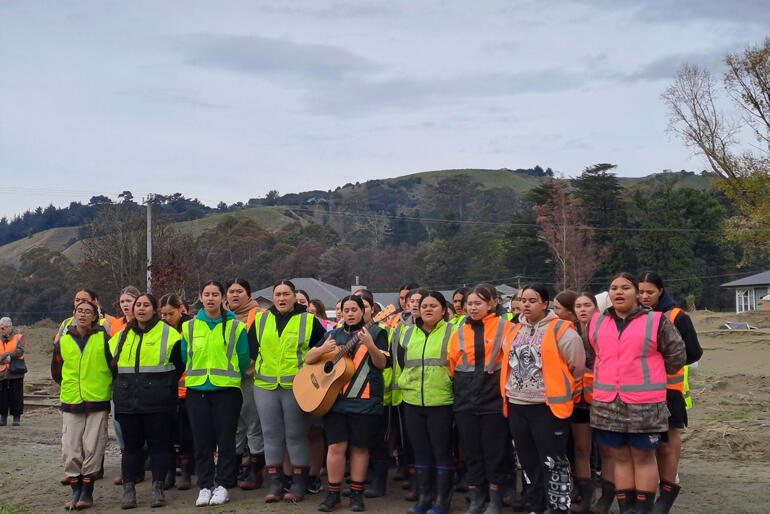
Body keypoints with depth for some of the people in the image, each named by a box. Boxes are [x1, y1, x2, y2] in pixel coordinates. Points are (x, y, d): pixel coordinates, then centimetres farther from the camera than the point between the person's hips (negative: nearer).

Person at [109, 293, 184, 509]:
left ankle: (158, 488, 8)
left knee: (158, 444, 1)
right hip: (127, 402, 4)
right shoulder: (121, 337, 13)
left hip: (158, 402, -3)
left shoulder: (168, 334, 0)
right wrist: (120, 387, 17)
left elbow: (178, 365, 2)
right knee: (131, 445, 6)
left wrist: (165, 388, 2)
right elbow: (112, 366, 25)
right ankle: (128, 489, 11)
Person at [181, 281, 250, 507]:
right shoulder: (190, 327, 8)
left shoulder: (235, 326, 0)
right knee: (202, 440, 5)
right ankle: (204, 486, 14)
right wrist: (195, 377, 13)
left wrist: (232, 379, 7)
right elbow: (184, 357, 15)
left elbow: (244, 358, 4)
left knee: (225, 439, 1)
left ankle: (223, 486, 11)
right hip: (196, 389, 3)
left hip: (227, 389, -2)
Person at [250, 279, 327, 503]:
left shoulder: (309, 321, 1)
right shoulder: (261, 320, 10)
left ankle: (299, 484, 9)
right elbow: (251, 348, 17)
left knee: (296, 435, 0)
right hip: (265, 386, 3)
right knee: (271, 434, 6)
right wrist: (259, 365, 9)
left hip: (297, 386, -3)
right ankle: (275, 483, 13)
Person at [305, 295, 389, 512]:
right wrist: (323, 349, -11)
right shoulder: (334, 335, 14)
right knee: (336, 446, -1)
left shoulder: (376, 332, 5)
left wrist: (370, 345, -23)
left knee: (360, 447, 3)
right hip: (335, 400, 2)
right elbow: (308, 359, 10)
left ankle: (356, 494, 13)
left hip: (365, 401, -2)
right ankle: (333, 494, 8)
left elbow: (381, 364, -6)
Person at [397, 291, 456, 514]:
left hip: (441, 402, -5)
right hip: (412, 402, 5)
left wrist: (451, 384, -3)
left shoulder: (452, 332, -2)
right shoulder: (408, 334, 12)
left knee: (442, 452, 0)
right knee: (421, 452, 10)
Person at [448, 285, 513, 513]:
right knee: (472, 450, 9)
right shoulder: (460, 331, 9)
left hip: (493, 399, -4)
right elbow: (452, 363, 13)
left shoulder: (504, 327, -3)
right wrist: (464, 384, 8)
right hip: (466, 400, 4)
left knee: (494, 451, 4)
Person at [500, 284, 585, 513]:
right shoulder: (513, 331, 11)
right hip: (517, 406, 7)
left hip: (549, 406, -7)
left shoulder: (560, 330, -10)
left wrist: (562, 385, 2)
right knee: (528, 461, 16)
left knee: (552, 462, -2)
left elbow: (577, 363, -8)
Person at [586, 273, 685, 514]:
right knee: (620, 458, 10)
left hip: (644, 405, -3)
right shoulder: (596, 323, 9)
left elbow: (676, 356, 4)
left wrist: (649, 376, 11)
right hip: (607, 404, 4)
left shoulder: (656, 321, -2)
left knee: (643, 458, 5)